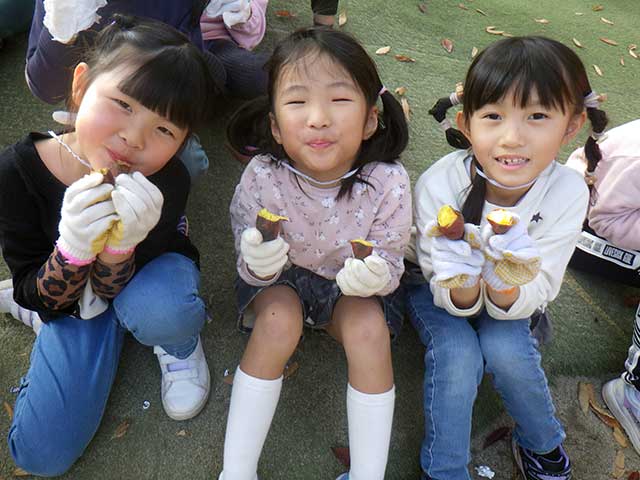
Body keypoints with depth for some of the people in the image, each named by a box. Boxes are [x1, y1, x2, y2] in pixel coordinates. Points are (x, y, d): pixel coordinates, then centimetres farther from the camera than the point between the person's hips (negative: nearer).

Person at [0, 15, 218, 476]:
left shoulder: (167, 183, -30)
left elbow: (111, 290, -24)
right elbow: (38, 299, -20)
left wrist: (119, 245, -47)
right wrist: (73, 248, -42)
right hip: (72, 298, 2)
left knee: (158, 314, -41)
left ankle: (181, 345, -2)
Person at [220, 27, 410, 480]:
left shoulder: (388, 182, -26)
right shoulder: (263, 176, -25)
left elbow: (390, 262, -15)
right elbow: (249, 263, -14)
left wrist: (376, 276, -39)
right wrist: (257, 265, -39)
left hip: (355, 285, 1)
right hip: (281, 277, 0)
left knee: (368, 327, -27)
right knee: (279, 320, -29)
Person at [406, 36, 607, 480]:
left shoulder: (568, 193, -26)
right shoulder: (438, 185, -31)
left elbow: (533, 299, -22)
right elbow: (455, 301, -23)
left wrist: (505, 286, -46)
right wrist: (463, 285, -48)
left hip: (512, 297, 2)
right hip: (438, 288, -1)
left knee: (506, 350, -24)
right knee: (458, 353, -26)